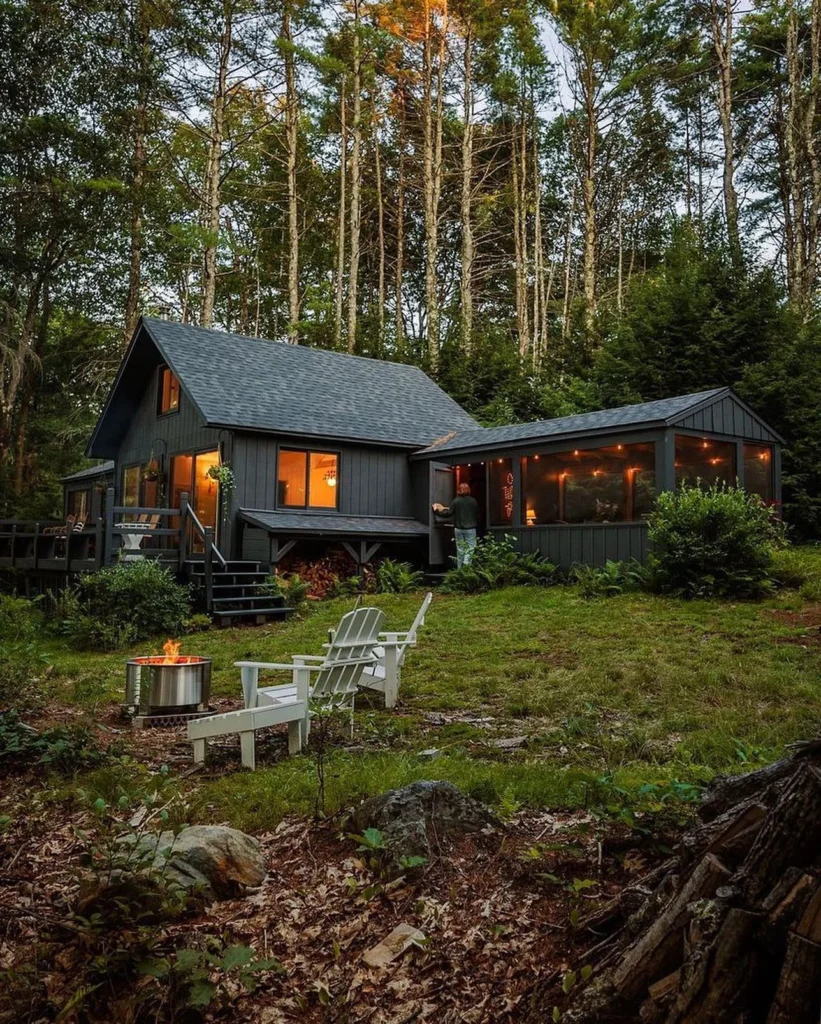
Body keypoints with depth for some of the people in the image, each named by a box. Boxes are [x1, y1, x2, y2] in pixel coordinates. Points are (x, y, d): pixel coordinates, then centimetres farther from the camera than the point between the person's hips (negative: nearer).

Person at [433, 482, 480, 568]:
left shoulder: (456, 501, -4)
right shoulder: (473, 501, -3)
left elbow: (449, 513, -4)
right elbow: (477, 515, 4)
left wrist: (437, 511, 9)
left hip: (458, 529, 2)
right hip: (470, 529, -2)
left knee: (460, 550, 11)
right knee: (470, 549, -1)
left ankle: (460, 570, 15)